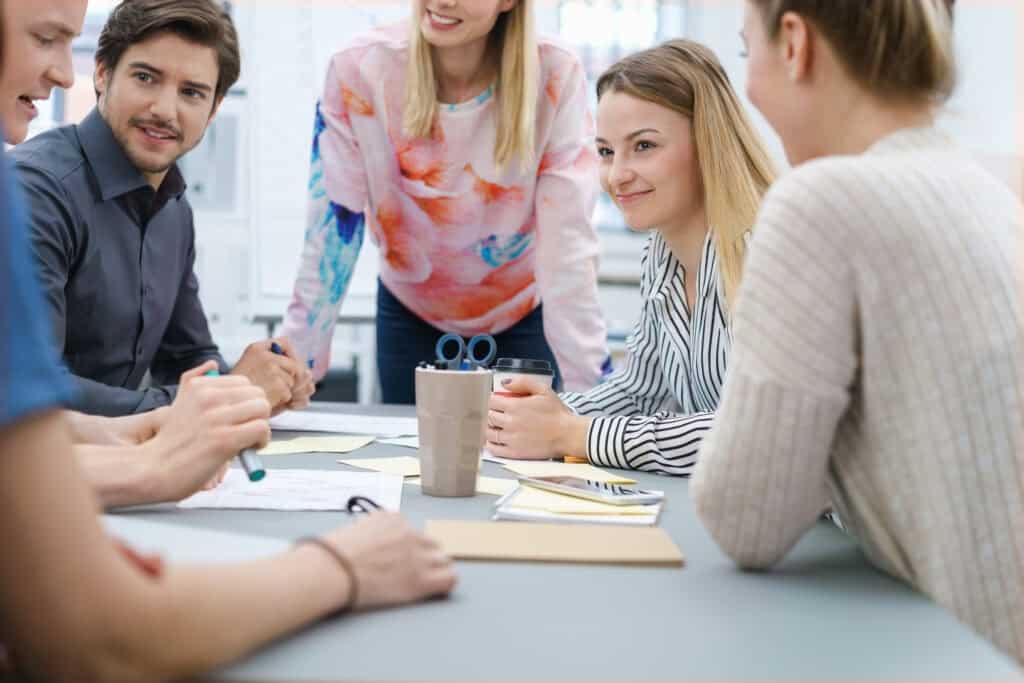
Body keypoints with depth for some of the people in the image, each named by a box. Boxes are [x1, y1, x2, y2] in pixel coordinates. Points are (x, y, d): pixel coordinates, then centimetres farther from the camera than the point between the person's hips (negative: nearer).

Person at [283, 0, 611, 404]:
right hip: (410, 314, 1)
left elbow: (568, 240, -25)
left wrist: (594, 388, -30)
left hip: (523, 315, 0)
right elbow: (333, 229, -17)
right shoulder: (359, 70, -21)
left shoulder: (555, 79, -23)